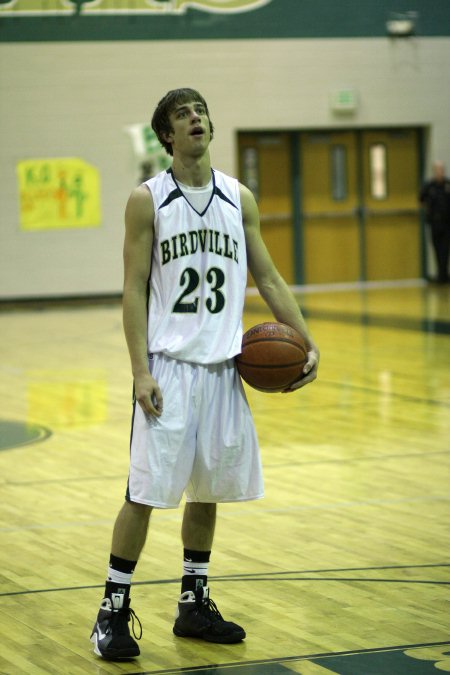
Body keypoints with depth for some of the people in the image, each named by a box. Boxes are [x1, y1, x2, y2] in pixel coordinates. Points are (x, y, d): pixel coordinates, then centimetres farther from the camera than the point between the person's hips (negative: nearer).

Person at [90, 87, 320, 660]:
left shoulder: (239, 199, 9)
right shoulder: (148, 200, -3)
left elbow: (267, 278, 12)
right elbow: (134, 290, -5)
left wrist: (307, 343, 1)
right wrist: (141, 371, -14)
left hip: (222, 365, 5)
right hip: (168, 365, -5)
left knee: (208, 488, 11)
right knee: (145, 490, -6)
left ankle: (194, 605, 23)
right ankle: (114, 611, 3)